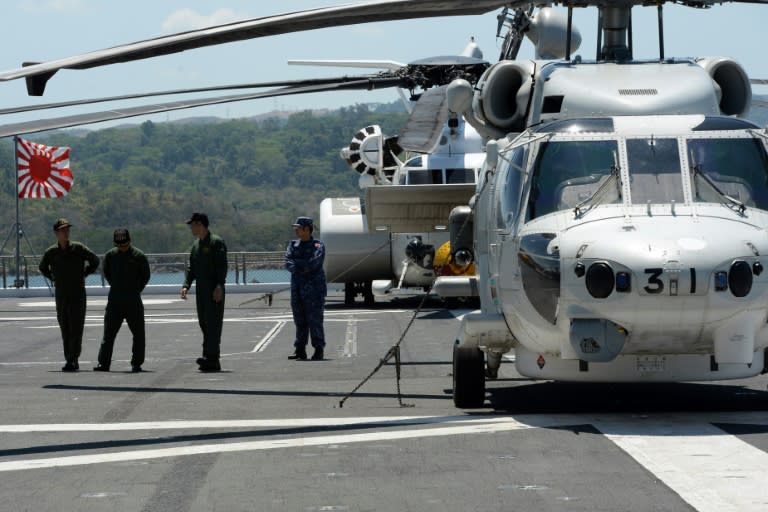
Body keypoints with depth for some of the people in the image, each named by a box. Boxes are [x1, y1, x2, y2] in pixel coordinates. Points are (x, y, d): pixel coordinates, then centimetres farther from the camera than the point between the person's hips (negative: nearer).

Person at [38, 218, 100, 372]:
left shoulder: (78, 248, -3)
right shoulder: (51, 252, 3)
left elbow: (95, 261, 8)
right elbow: (43, 268, 22)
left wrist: (83, 275, 5)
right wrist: (53, 278, 12)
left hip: (78, 294, -3)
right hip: (61, 294, 3)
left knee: (76, 329, -11)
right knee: (65, 330, 5)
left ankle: (72, 360, -15)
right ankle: (72, 361, 12)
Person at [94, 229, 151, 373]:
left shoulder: (138, 256, -5)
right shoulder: (110, 255, 3)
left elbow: (146, 276, 5)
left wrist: (135, 290, 4)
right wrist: (115, 288, 12)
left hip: (133, 301, -2)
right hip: (114, 301, 2)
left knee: (138, 334, 1)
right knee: (109, 333, 1)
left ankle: (136, 363, 9)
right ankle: (104, 363, 4)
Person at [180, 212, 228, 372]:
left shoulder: (216, 242, -7)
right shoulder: (196, 245, 18)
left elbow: (222, 266, -14)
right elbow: (191, 267, 19)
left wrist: (219, 286, -22)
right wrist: (186, 285, 5)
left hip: (214, 291, -8)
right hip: (201, 290, 8)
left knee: (213, 322, -12)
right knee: (204, 323, 7)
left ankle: (211, 356, -19)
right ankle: (211, 360, 9)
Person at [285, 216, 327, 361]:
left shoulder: (318, 246, -1)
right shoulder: (293, 245, 13)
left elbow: (313, 263, -17)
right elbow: (288, 264, -1)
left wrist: (296, 262, -6)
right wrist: (304, 267, -17)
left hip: (314, 289, -5)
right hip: (297, 289, 5)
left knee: (315, 320, -6)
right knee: (300, 321, 5)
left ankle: (319, 350, -1)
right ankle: (300, 350, 9)